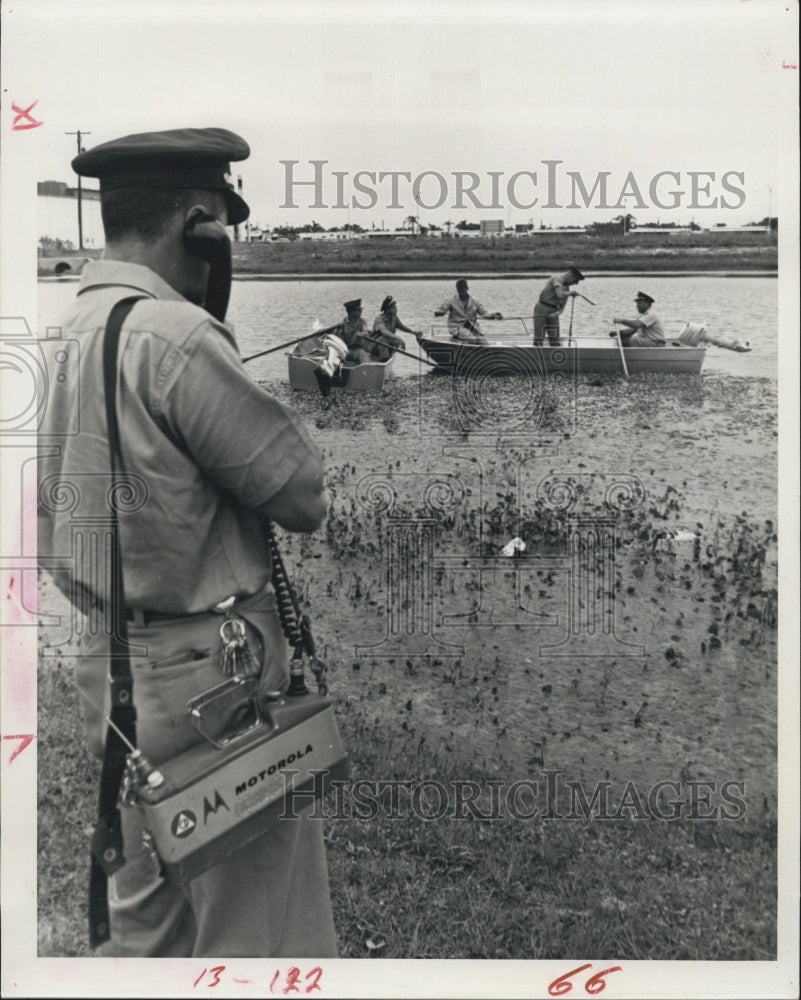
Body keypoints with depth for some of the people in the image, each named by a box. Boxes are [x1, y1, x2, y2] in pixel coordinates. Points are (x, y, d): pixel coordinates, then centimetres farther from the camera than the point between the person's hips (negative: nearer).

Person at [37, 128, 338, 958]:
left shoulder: (67, 334, 8)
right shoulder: (175, 332, -19)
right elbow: (303, 492, -14)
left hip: (110, 666, 9)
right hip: (206, 671, -9)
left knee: (143, 920, 22)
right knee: (262, 930, 6)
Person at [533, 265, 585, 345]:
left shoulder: (566, 288, 14)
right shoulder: (557, 278, -9)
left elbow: (562, 307, 9)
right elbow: (559, 294, -26)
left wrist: (557, 313, -13)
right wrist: (571, 293, -9)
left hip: (553, 312, 7)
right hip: (542, 309, -7)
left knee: (555, 341, 0)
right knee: (539, 340, -9)